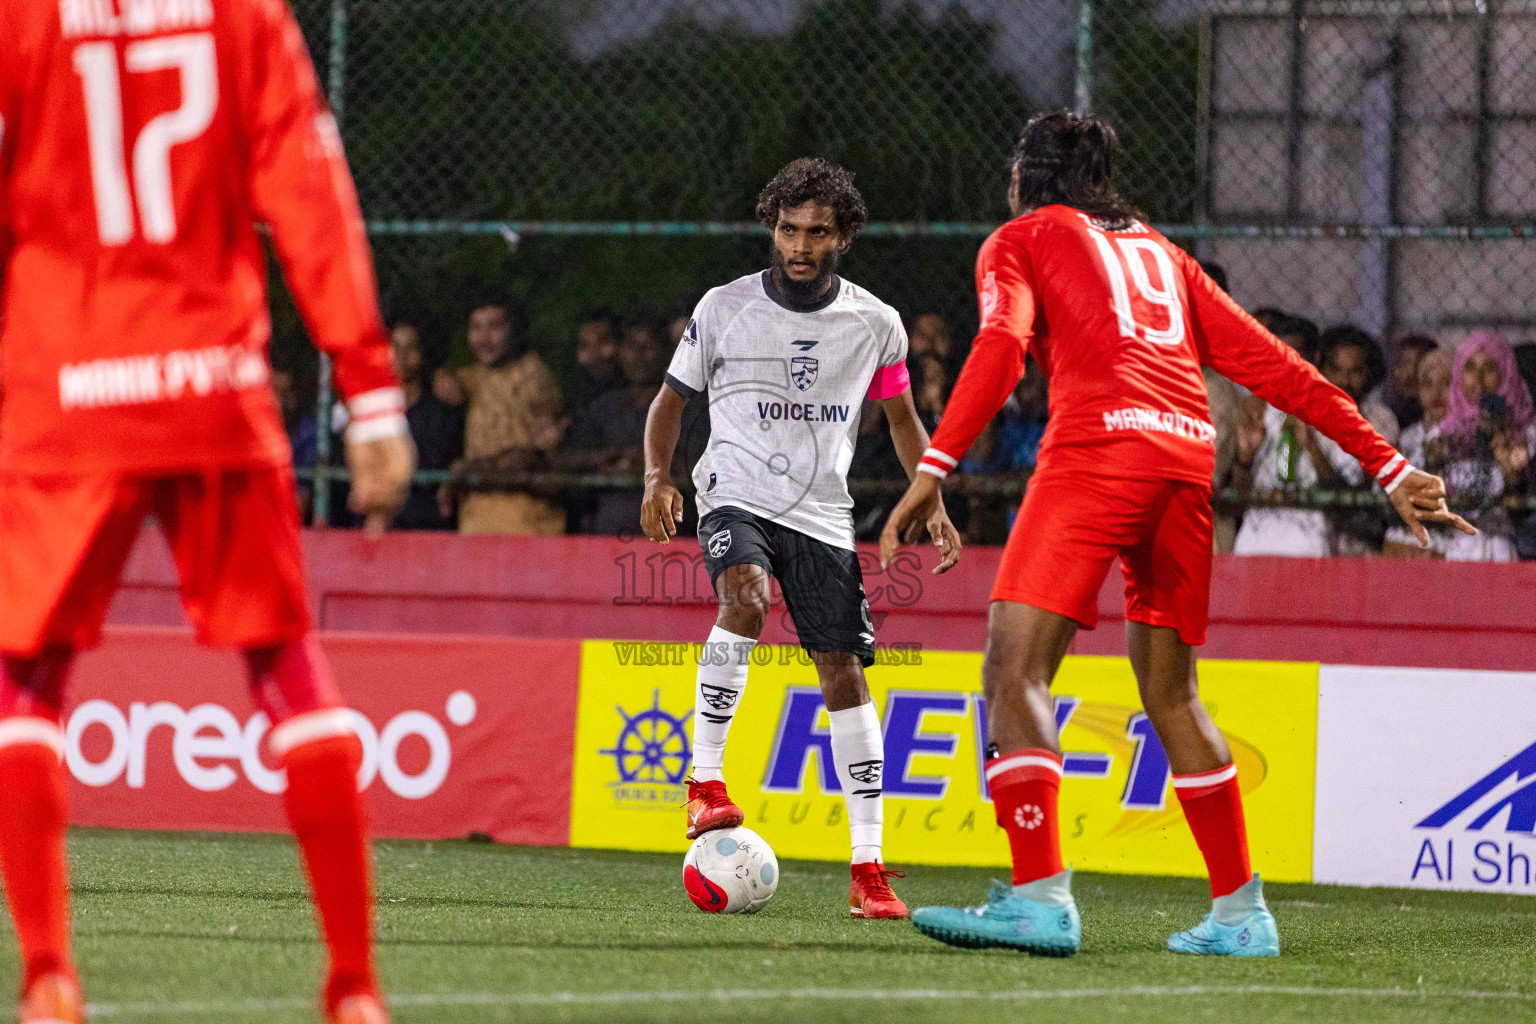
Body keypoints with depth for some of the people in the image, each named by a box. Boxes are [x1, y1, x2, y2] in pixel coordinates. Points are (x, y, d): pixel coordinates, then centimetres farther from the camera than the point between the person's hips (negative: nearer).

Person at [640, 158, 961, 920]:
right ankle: (706, 780, -29)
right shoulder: (725, 310, -1)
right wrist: (657, 476, -7)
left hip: (823, 515, 2)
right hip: (737, 498, -2)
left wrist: (933, 506, 5)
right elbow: (672, 398, 10)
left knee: (844, 675, -2)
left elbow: (902, 419, 17)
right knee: (744, 595, -34)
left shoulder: (875, 325, 3)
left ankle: (868, 871, 4)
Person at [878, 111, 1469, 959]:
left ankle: (1040, 898, -24)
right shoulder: (1157, 250, 31)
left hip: (1099, 444, -6)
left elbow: (1001, 344, -5)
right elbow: (1270, 364, 25)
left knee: (1013, 667, -9)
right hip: (1189, 453, 6)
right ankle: (1240, 912, 16)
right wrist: (1387, 467, 25)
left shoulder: (1020, 239, 16)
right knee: (1169, 693, 16)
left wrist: (935, 468, -15)